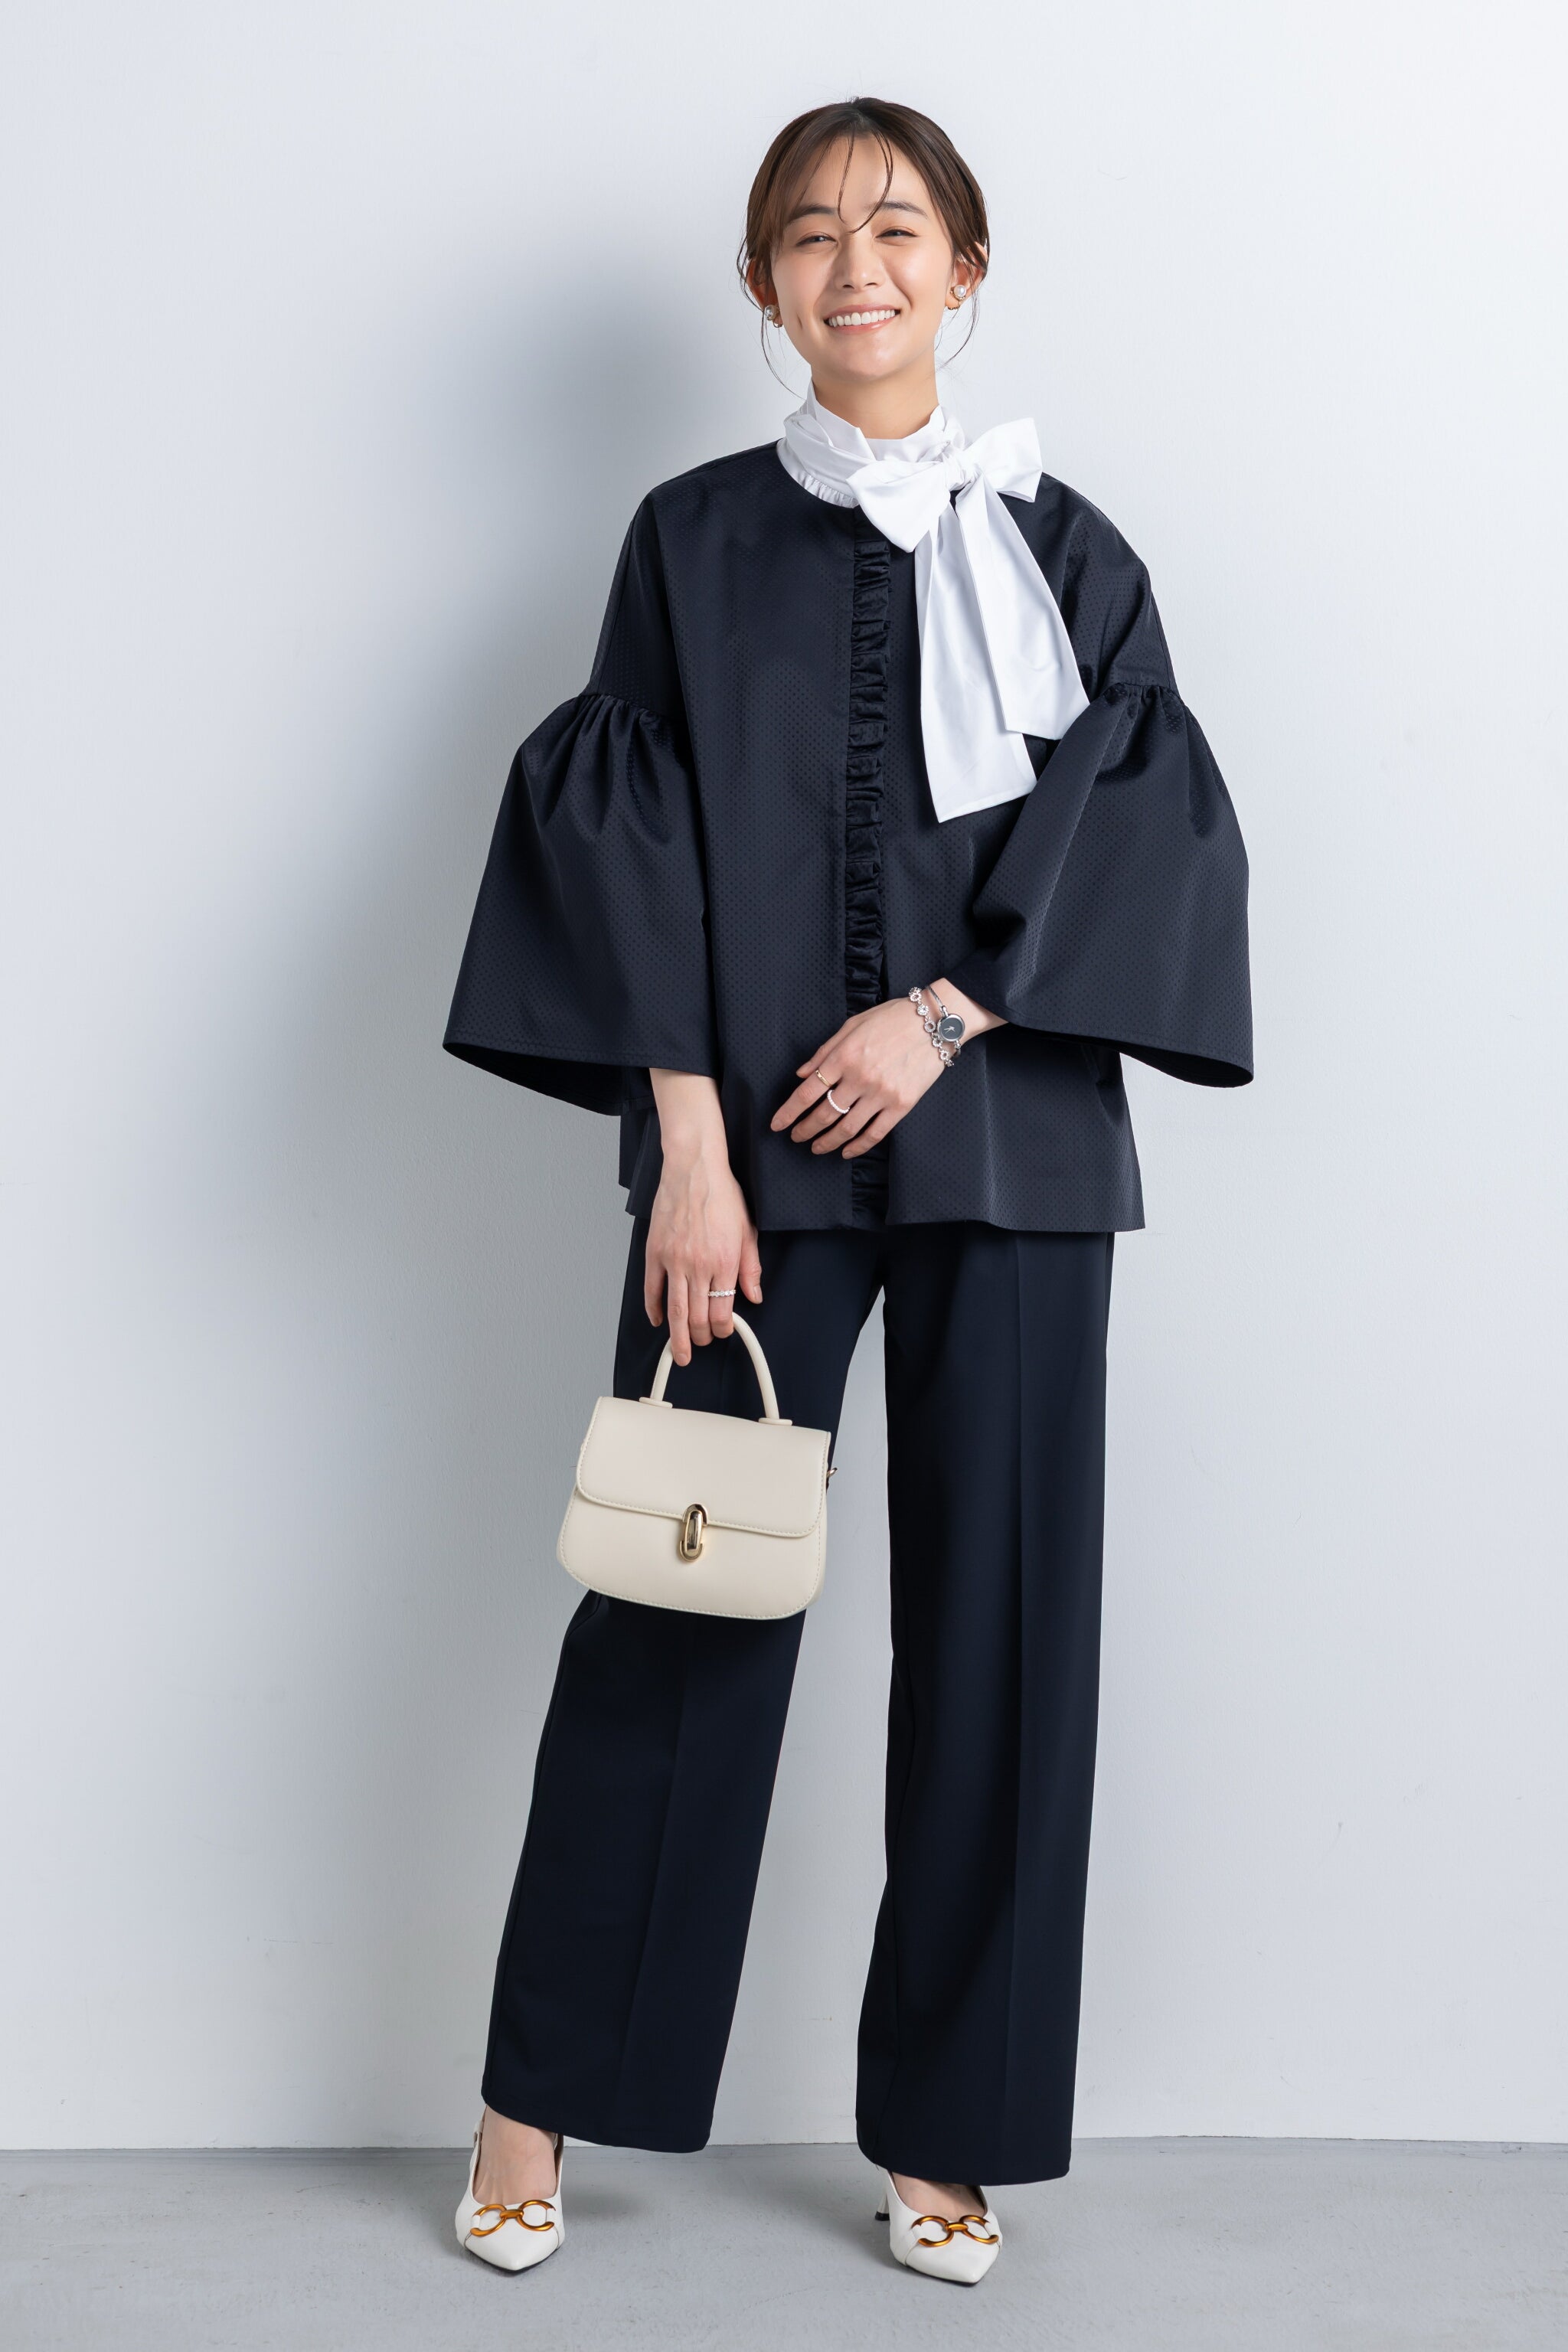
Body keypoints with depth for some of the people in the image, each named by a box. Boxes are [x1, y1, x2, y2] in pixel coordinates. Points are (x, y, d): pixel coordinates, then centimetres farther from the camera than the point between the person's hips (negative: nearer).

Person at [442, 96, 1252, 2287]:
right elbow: (636, 845, -1)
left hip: (1005, 1142, 2)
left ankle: (948, 2131, 15)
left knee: (998, 1615, 2)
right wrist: (688, 1150, -11)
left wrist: (945, 1012, -12)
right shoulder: (695, 539, 7)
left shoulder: (1059, 546, 10)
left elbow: (1145, 820, 1)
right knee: (682, 1604, 0)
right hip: (753, 1143, -1)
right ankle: (536, 2106, 15)